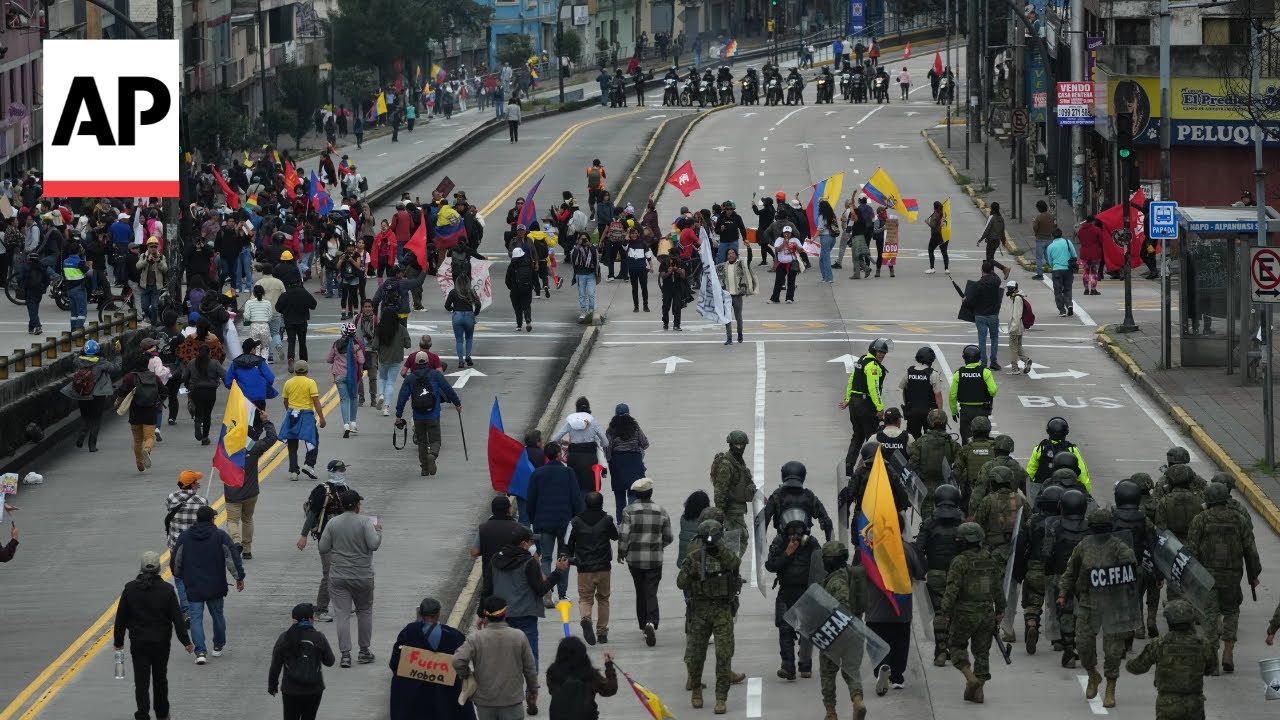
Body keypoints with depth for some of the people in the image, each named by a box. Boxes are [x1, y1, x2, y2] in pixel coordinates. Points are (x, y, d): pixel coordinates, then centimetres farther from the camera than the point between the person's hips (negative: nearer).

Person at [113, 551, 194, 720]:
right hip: (161, 642, 1)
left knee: (141, 682, 1)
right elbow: (177, 618, -6)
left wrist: (118, 641, 9)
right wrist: (186, 641, 1)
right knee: (160, 679, 17)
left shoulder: (130, 588, -6)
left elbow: (121, 618, -1)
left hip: (138, 643, -1)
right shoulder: (167, 590, -9)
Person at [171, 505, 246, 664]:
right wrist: (239, 577, 1)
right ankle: (218, 645, 34)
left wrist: (181, 576, 24)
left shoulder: (184, 538, 1)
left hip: (193, 587, 0)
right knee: (217, 615, 19)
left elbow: (174, 562, 6)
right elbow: (233, 557, -8)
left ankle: (200, 651, -12)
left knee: (196, 618, 1)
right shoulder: (220, 536, -4)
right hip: (215, 588, 0)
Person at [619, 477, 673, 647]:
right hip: (655, 559, 0)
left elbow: (623, 535, -13)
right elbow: (668, 537, 5)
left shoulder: (629, 511, -8)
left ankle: (643, 625, 24)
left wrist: (621, 553, 3)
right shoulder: (661, 512, -2)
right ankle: (651, 622, -24)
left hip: (634, 558, 0)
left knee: (640, 592, 16)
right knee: (651, 592, -1)